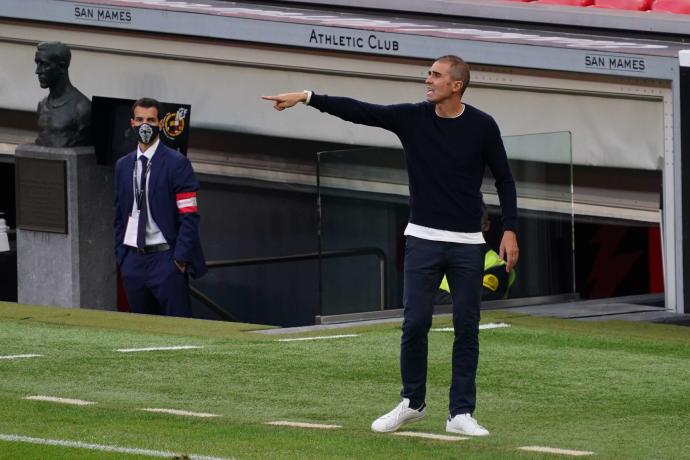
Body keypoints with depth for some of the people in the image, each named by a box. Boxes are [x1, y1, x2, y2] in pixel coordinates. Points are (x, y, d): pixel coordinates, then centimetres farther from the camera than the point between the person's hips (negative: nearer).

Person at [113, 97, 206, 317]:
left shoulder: (176, 163, -5)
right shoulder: (123, 165, 13)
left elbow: (189, 216, -9)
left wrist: (180, 259, -14)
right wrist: (120, 256, 10)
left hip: (165, 259, -6)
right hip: (133, 261, 6)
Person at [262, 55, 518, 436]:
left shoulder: (482, 126, -4)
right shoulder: (412, 118, -1)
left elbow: (504, 179, 4)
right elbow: (358, 111, -7)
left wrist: (509, 230, -3)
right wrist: (306, 98, -16)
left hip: (467, 244, -1)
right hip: (423, 239, 1)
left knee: (466, 329, 1)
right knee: (415, 323, -3)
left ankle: (461, 413, 8)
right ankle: (412, 403, 14)